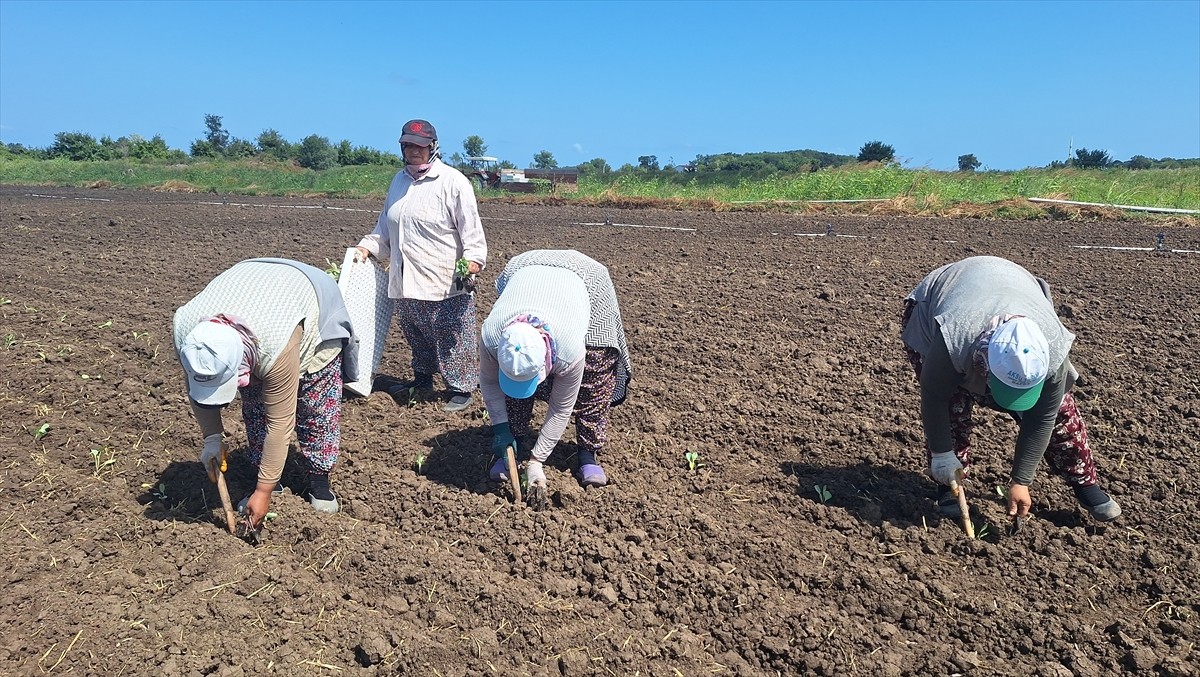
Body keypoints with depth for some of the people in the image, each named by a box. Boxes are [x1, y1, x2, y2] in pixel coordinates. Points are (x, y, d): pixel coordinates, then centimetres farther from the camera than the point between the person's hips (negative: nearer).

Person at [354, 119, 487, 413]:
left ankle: (461, 388, 10)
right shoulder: (399, 180, 16)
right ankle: (422, 377, 37)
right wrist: (367, 247, 15)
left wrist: (472, 261, -23)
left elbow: (471, 228, -12)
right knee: (415, 336, 19)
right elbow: (385, 225, 27)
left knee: (453, 340, -2)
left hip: (446, 284, -7)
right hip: (406, 282, 8)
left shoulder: (452, 182, -8)